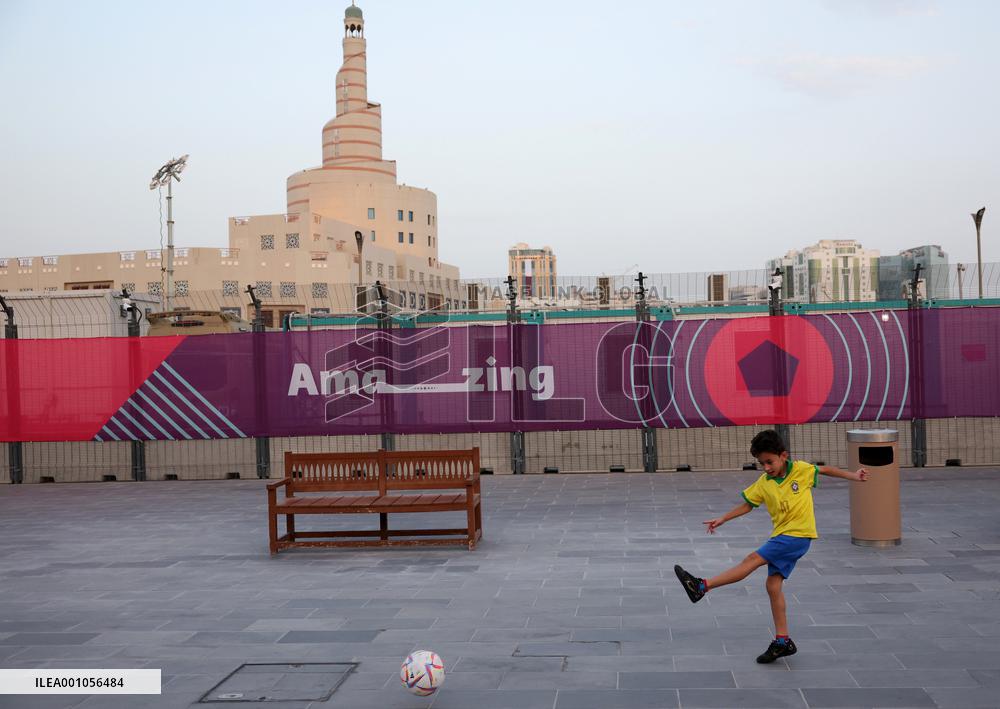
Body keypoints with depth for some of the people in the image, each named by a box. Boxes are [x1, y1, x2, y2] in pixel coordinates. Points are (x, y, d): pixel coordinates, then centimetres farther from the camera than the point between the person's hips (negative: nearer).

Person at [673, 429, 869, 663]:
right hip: (782, 537, 6)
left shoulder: (801, 469, -4)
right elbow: (747, 504, 14)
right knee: (773, 585, 2)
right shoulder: (763, 483, 6)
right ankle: (782, 641, 10)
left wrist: (852, 475, 11)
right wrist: (723, 519, 6)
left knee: (753, 559, -17)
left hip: (799, 534, -6)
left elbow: (824, 469, 13)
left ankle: (703, 586, -21)